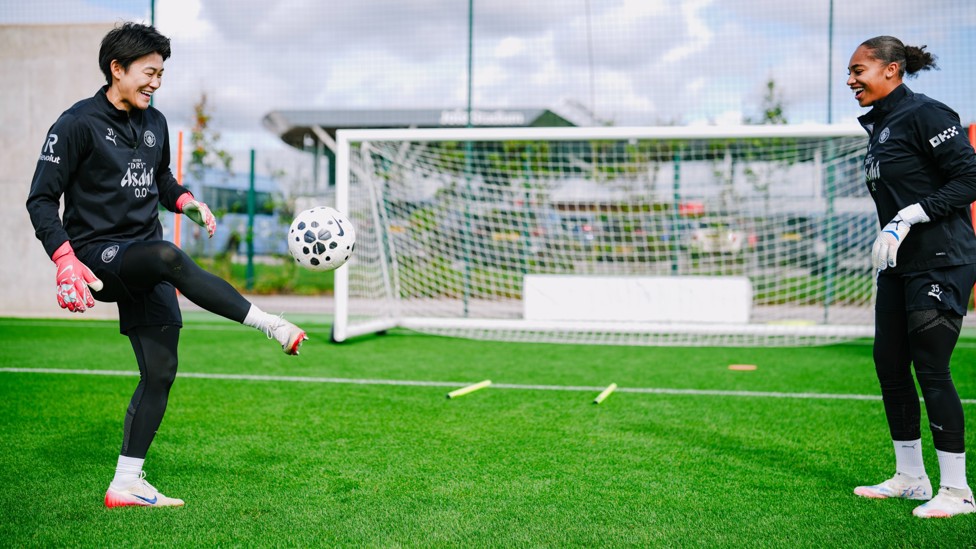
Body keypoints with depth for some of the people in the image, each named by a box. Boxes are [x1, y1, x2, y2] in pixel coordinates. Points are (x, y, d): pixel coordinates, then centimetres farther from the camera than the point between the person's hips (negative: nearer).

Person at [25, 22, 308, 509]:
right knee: (170, 257, -38)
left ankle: (125, 485, 11)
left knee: (160, 371, 1)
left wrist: (185, 202, 3)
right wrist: (65, 261, -22)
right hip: (97, 254, -7)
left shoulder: (155, 123, 12)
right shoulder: (78, 123, -8)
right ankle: (272, 326, -32)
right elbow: (41, 199, -8)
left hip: (143, 260, 7)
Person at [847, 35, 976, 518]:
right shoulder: (878, 126, 13)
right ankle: (909, 477, 23)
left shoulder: (925, 115, -13)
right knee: (889, 364, 10)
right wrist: (889, 233, 16)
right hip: (898, 263, 9)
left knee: (930, 370, -7)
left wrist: (909, 217, -22)